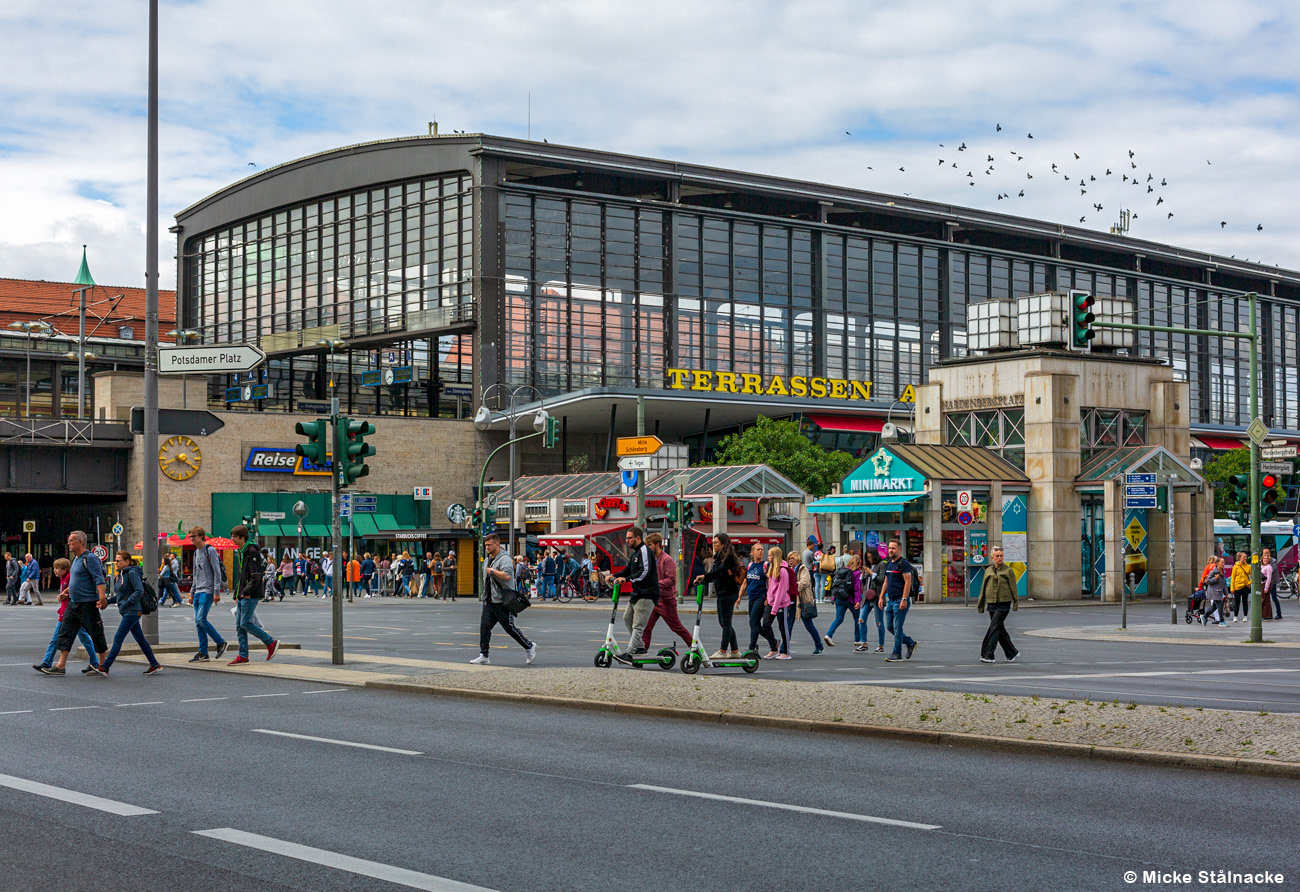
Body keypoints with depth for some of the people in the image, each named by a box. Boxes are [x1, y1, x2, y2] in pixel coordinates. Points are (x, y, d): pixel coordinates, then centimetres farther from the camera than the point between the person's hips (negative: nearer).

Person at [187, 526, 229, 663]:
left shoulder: (210, 551, -8)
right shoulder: (196, 552, 17)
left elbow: (217, 572, -12)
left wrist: (217, 592, -16)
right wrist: (192, 592, 20)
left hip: (208, 591, -8)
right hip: (198, 592, 8)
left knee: (201, 619, -17)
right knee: (198, 622, 3)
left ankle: (221, 643, -3)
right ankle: (203, 653, 5)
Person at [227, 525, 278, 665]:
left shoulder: (252, 552, -14)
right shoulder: (240, 552, 17)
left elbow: (256, 576, -19)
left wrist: (247, 592, -20)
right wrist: (237, 595, 19)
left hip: (251, 595, -9)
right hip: (242, 596, 9)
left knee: (245, 623, -11)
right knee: (239, 625, 6)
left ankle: (271, 643, 2)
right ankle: (243, 656, 9)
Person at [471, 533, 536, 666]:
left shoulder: (504, 559, -12)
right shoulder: (487, 561, 17)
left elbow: (507, 575, -29)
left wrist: (492, 571, -19)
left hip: (502, 602, -8)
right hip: (489, 601, 8)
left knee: (510, 628, -3)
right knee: (484, 625, -2)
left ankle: (529, 647, 15)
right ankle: (483, 656, 0)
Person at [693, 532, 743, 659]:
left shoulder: (728, 556, -12)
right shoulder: (718, 557, 17)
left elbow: (721, 571, -27)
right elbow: (714, 575, 16)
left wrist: (704, 576, -35)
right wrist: (701, 580, -1)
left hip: (728, 593, -10)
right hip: (721, 593, 10)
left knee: (726, 622, -6)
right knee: (723, 622, 12)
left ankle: (723, 651, -3)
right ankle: (735, 650, 17)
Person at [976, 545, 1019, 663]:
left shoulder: (1008, 570, -1)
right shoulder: (988, 570, 11)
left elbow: (1013, 587, -1)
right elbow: (983, 587, 16)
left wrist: (1015, 603, -5)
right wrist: (980, 604, 16)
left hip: (1003, 604, -5)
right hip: (991, 604, 5)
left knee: (994, 628, -13)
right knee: (1000, 630, 9)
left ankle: (987, 655, -14)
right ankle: (1012, 653, 23)